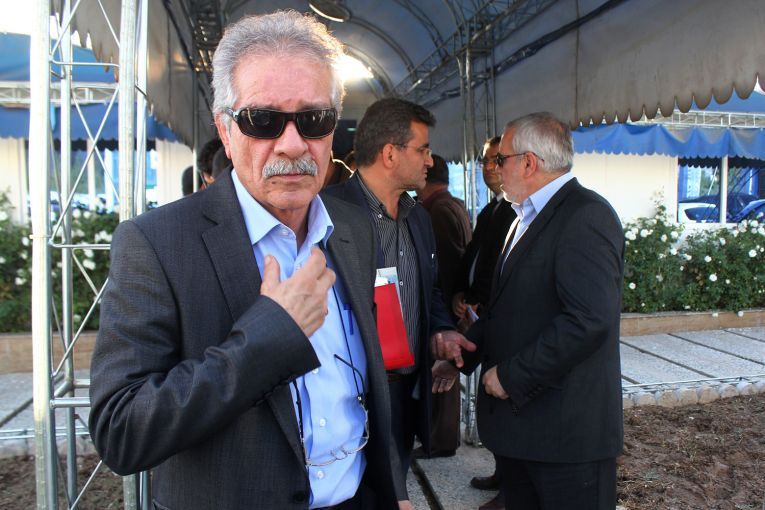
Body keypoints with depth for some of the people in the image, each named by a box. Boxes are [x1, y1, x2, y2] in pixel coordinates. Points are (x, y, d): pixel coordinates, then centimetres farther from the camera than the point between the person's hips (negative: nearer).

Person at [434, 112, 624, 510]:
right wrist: (468, 340, 2)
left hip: (567, 429, -8)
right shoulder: (527, 218, 15)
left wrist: (511, 376, -20)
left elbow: (590, 319, -27)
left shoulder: (586, 215, -16)